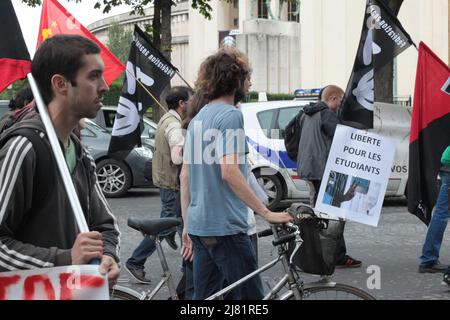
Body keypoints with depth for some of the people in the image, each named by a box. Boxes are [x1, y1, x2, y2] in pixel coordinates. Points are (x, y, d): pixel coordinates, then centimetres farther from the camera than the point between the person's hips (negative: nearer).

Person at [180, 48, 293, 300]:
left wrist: (187, 225, 21)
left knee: (204, 296, 12)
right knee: (249, 297, -3)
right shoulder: (231, 115, -11)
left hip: (199, 224, 9)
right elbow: (229, 171, -23)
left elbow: (185, 175, 17)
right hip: (225, 226, -9)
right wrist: (266, 213, -20)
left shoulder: (198, 118, 15)